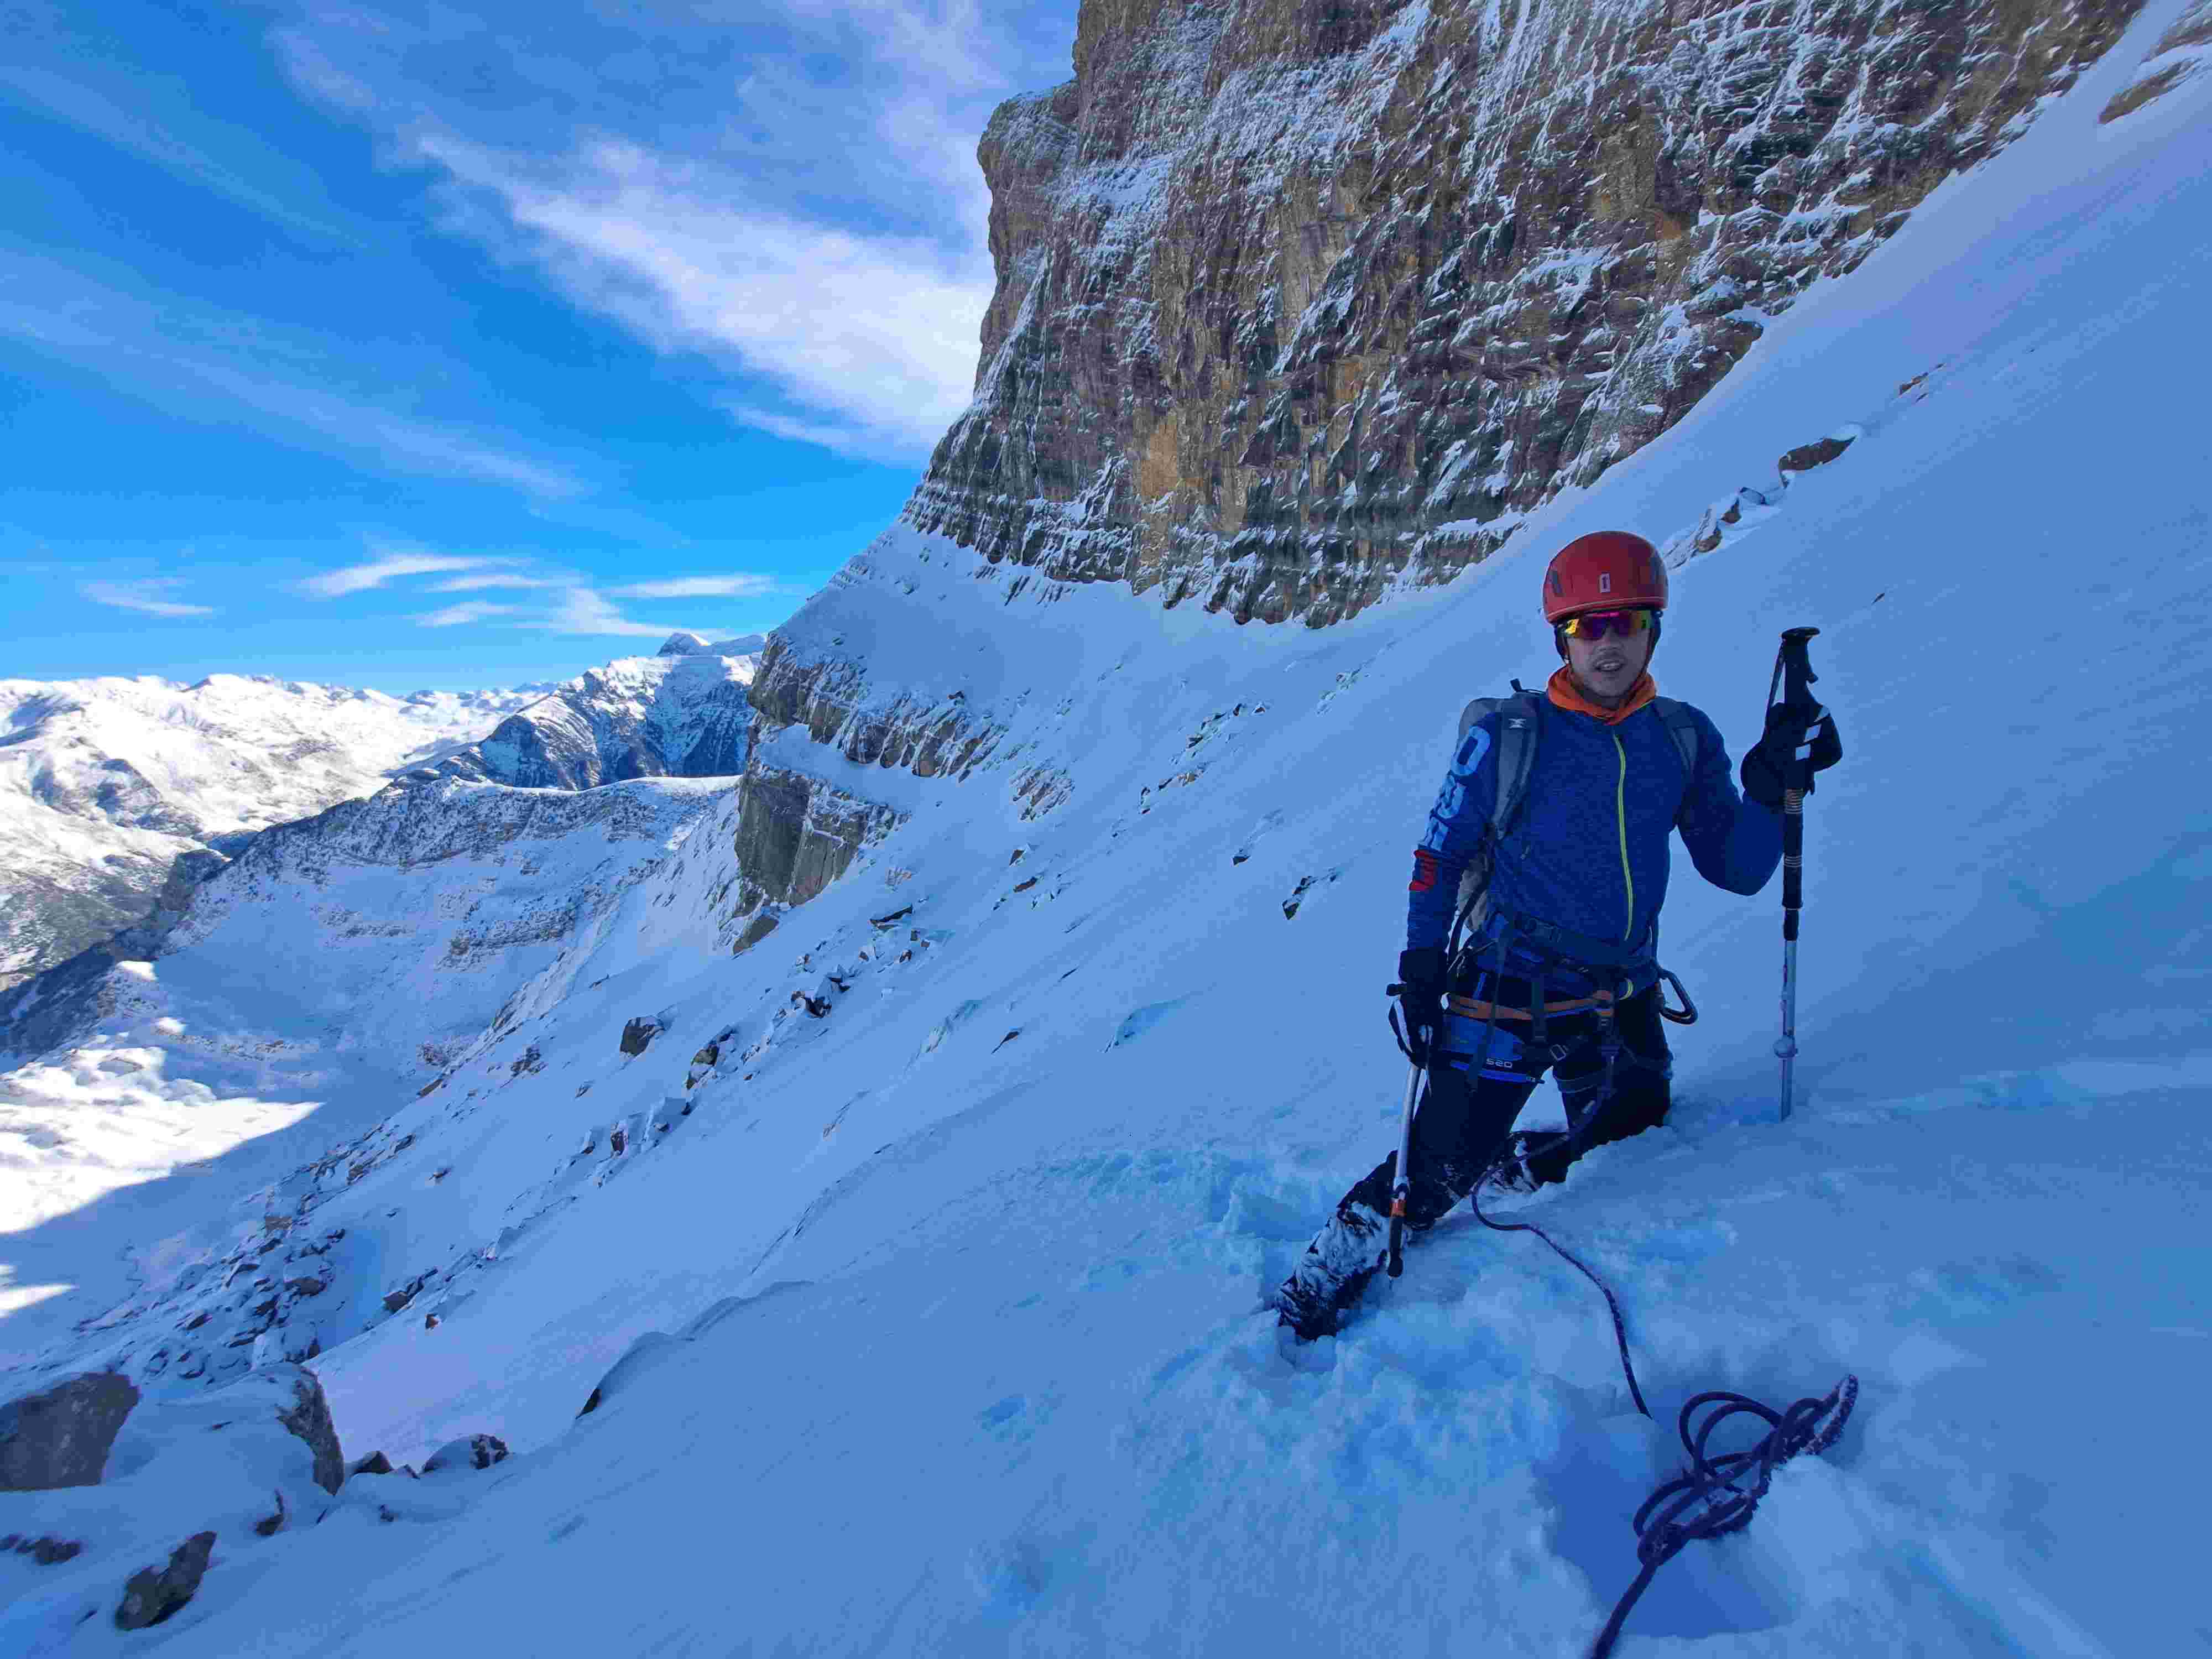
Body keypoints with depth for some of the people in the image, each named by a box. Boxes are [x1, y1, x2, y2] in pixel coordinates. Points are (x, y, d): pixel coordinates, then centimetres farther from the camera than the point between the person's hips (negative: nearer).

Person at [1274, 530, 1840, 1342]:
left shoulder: (1685, 739, 2)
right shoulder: (1507, 735, -10)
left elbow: (1735, 869, 3)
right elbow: (1439, 856, -5)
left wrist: (1772, 780, -12)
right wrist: (1421, 966, -12)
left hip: (1622, 1001, 6)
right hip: (1510, 994, -5)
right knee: (1439, 1174, -5)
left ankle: (1506, 1165, 40)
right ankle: (1324, 1276, 15)